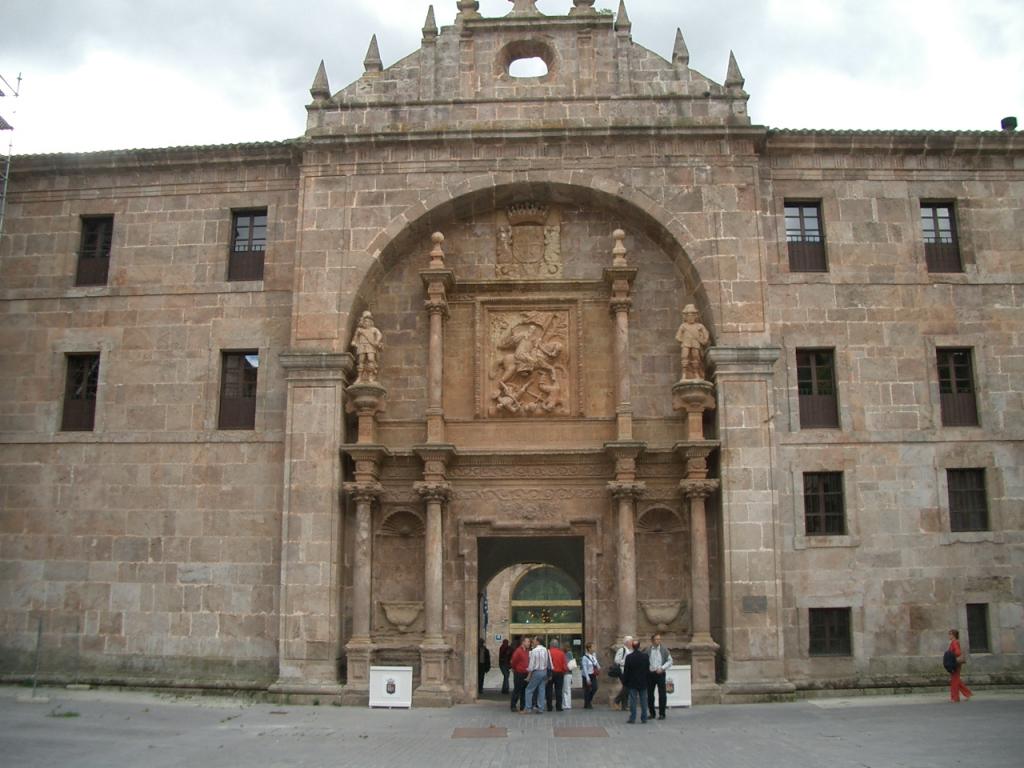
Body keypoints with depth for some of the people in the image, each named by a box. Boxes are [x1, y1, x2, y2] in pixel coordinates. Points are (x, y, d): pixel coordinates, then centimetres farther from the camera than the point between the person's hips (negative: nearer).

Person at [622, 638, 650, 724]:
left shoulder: (629, 657, -10)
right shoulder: (645, 656, -3)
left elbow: (626, 670, -6)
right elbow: (648, 669, 4)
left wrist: (625, 681, 4)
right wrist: (647, 680, 14)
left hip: (632, 682, -2)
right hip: (643, 682, 2)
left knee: (633, 701, 1)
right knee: (643, 701, 8)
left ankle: (632, 718, 0)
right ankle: (644, 718, 10)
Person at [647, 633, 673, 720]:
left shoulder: (664, 650, 4)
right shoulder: (648, 651, 1)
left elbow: (670, 661, 4)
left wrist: (662, 668, -7)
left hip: (660, 674, 0)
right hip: (650, 674, 1)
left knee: (662, 694, -3)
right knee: (649, 694, 6)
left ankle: (662, 714, 6)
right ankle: (652, 713, 19)